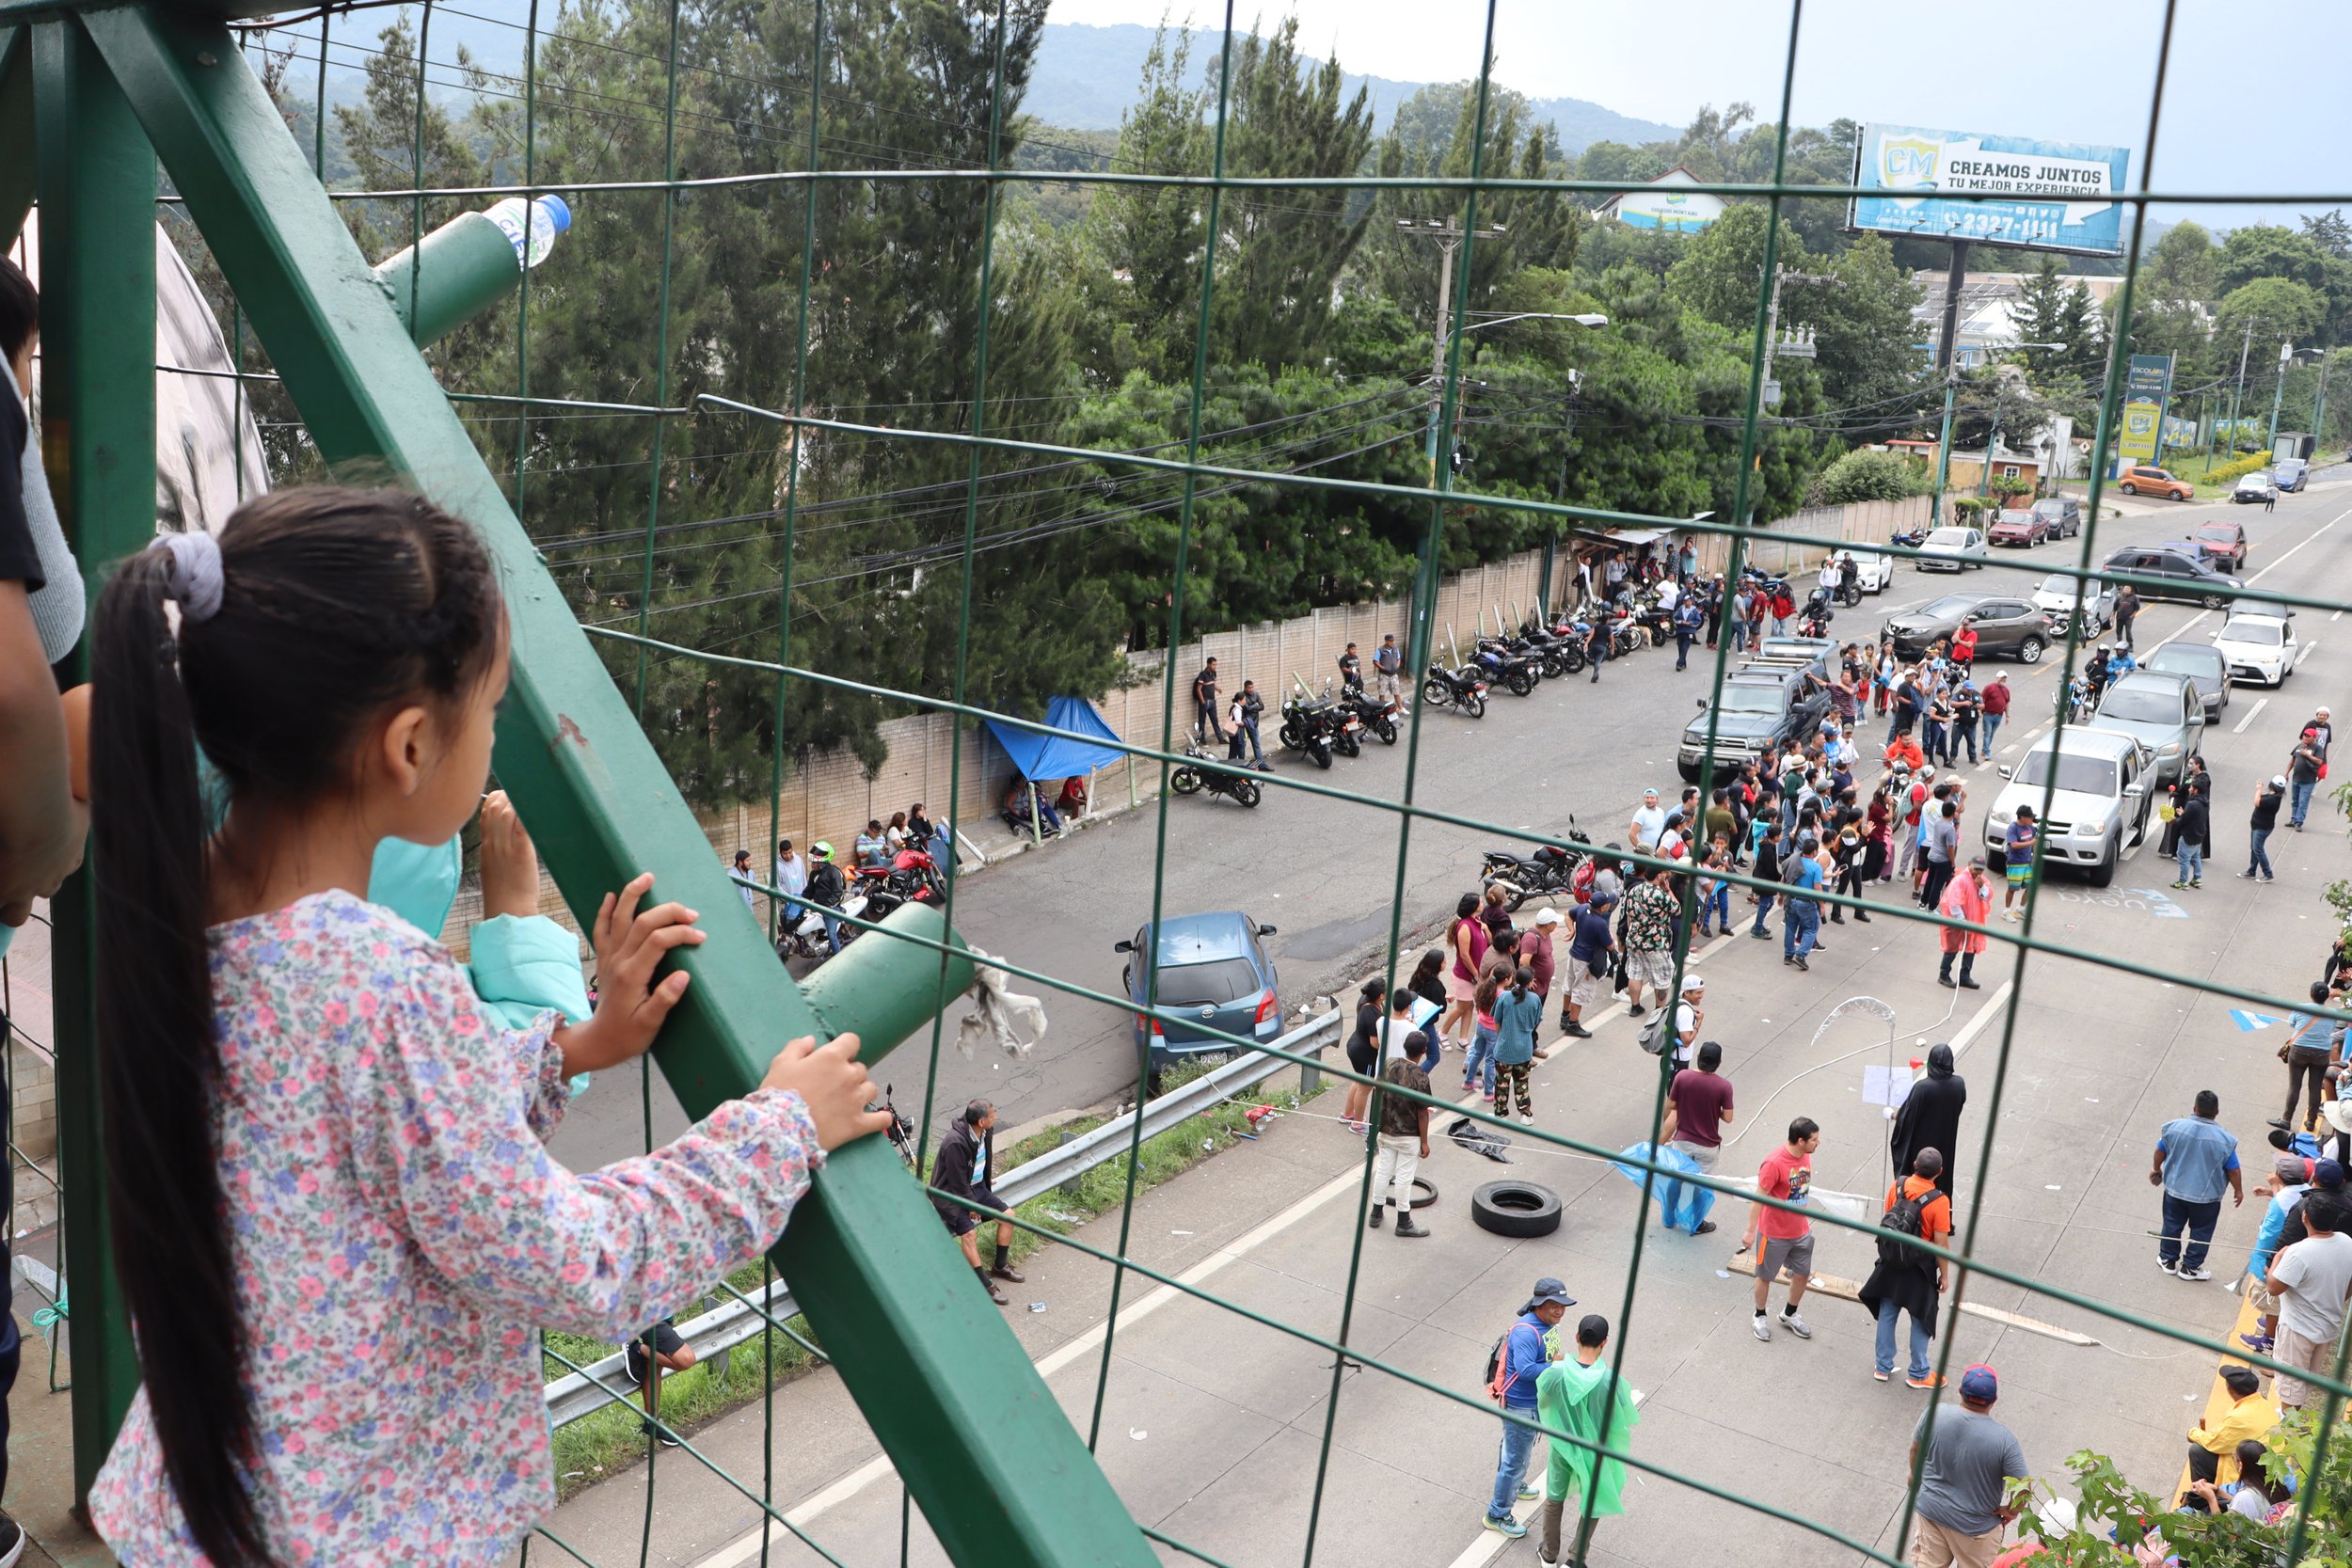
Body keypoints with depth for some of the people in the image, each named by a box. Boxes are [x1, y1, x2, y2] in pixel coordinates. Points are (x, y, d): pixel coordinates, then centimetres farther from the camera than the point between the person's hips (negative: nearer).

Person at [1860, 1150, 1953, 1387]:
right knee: (1921, 1321, 13)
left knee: (1887, 1314, 17)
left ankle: (1883, 1367, 29)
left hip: (1891, 1262, 4)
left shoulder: (1898, 1185, -9)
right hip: (1919, 1269, -4)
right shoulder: (1939, 1201, -23)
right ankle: (1918, 1374, 26)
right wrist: (1945, 1275, -4)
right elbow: (1941, 1243, -18)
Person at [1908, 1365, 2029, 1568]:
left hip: (1932, 1510, 2)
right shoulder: (2003, 1439, -29)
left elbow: (1916, 1449, -3)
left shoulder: (1934, 1415, -21)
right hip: (1975, 1525, -2)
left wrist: (1916, 1475, 17)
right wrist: (2010, 1511, -2)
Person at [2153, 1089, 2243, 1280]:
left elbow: (2160, 1152, -1)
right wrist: (2238, 1190, 9)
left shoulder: (2175, 1126, -15)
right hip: (2206, 1196, -2)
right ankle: (2190, 1267, 27)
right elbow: (2233, 1170, -10)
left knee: (2172, 1226, 20)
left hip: (2175, 1189, 2)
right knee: (2201, 1232, 17)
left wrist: (2157, 1170, 18)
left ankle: (2168, 1260, 34)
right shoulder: (2224, 1139, -21)